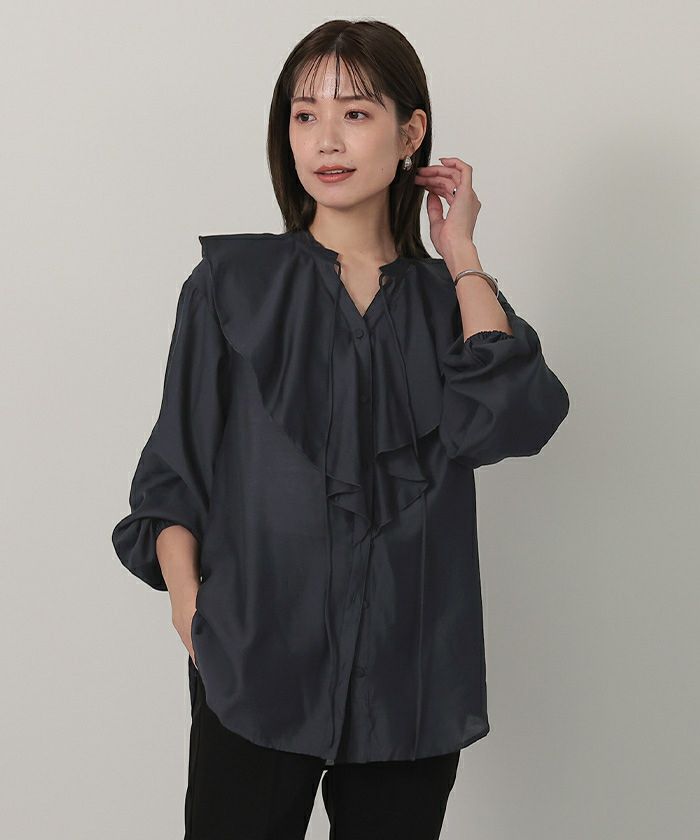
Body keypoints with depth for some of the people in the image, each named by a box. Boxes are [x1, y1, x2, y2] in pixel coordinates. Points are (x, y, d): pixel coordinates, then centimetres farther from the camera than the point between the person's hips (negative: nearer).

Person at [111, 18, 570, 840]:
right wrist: (191, 608, -12)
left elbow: (509, 420, -14)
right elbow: (173, 476, 3)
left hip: (408, 680, 2)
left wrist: (461, 254, -4)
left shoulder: (452, 298, 7)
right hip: (256, 670, -1)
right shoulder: (232, 284, 2)